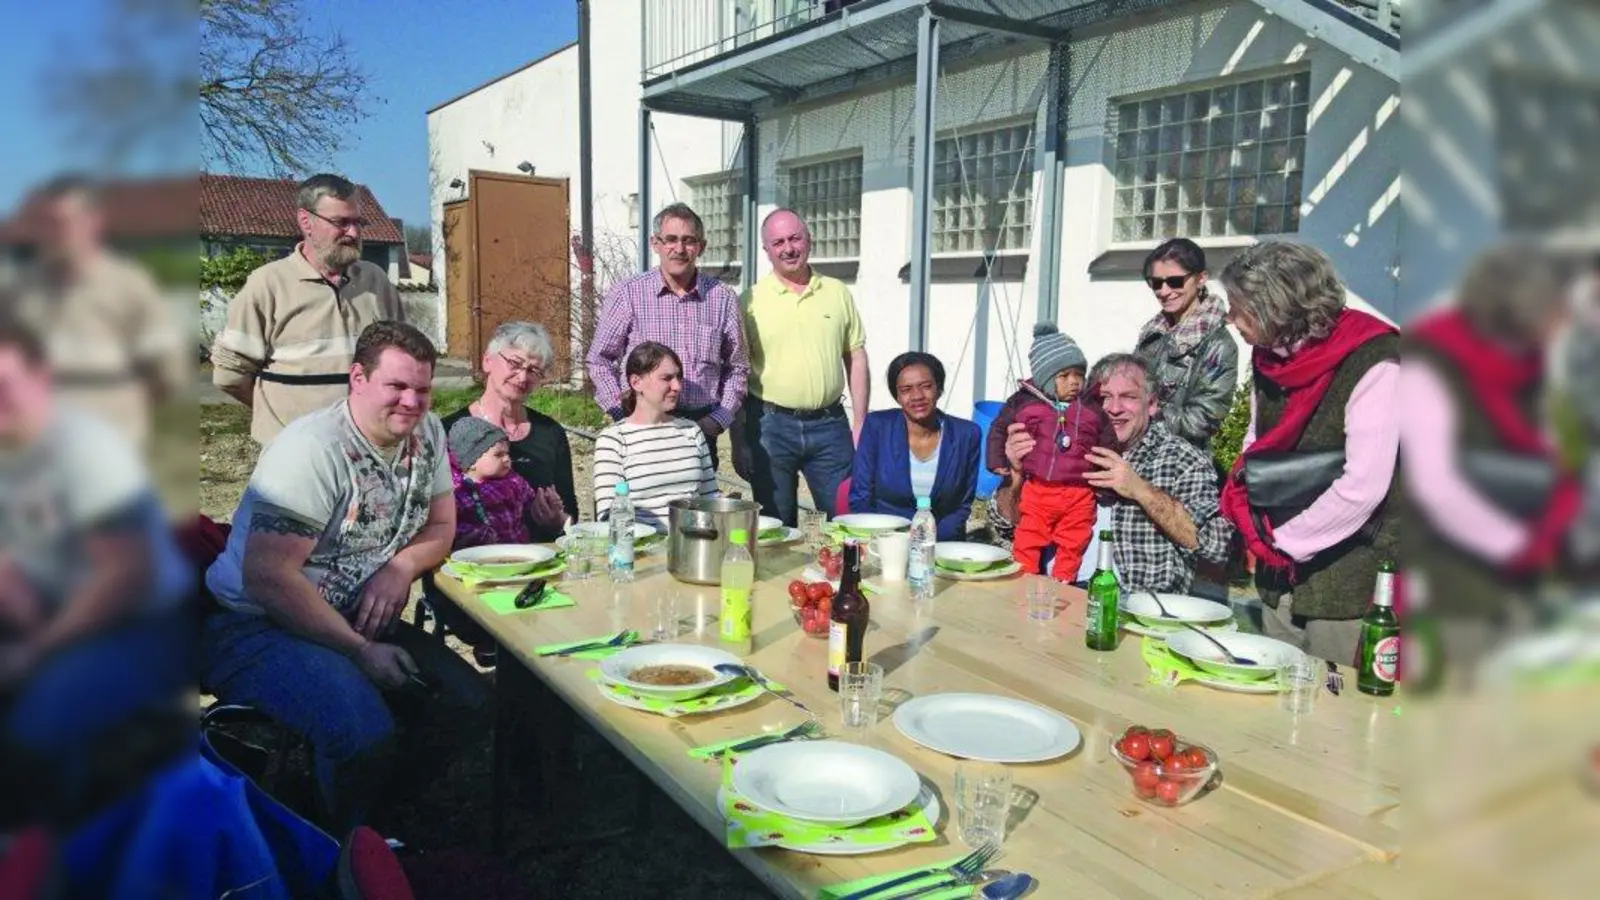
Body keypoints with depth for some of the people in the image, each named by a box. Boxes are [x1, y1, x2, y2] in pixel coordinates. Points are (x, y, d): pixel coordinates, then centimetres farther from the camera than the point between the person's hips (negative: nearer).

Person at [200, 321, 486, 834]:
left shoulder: (426, 433, 1)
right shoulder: (312, 449, -21)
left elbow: (441, 526, 12)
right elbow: (267, 578, -24)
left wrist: (401, 565, -12)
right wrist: (360, 651, -22)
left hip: (356, 622, 8)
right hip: (254, 626, -7)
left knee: (468, 703, -9)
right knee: (365, 736, -31)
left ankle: (379, 820, 11)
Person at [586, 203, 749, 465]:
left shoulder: (723, 298, 5)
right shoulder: (627, 295, -2)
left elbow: (737, 367, 14)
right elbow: (599, 360, 4)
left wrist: (720, 418, 2)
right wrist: (624, 415, -6)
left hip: (702, 427, 2)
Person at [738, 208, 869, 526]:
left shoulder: (838, 293, 7)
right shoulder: (751, 301, 0)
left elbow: (856, 359, 9)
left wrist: (860, 424, 4)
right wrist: (739, 440, -4)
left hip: (829, 424, 2)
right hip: (770, 425, -1)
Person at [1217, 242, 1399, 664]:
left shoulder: (1372, 364, -19)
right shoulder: (1270, 356, 5)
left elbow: (1362, 487, -22)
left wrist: (1283, 542, -12)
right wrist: (1240, 500, -4)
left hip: (1347, 583, -7)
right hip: (1280, 575, 7)